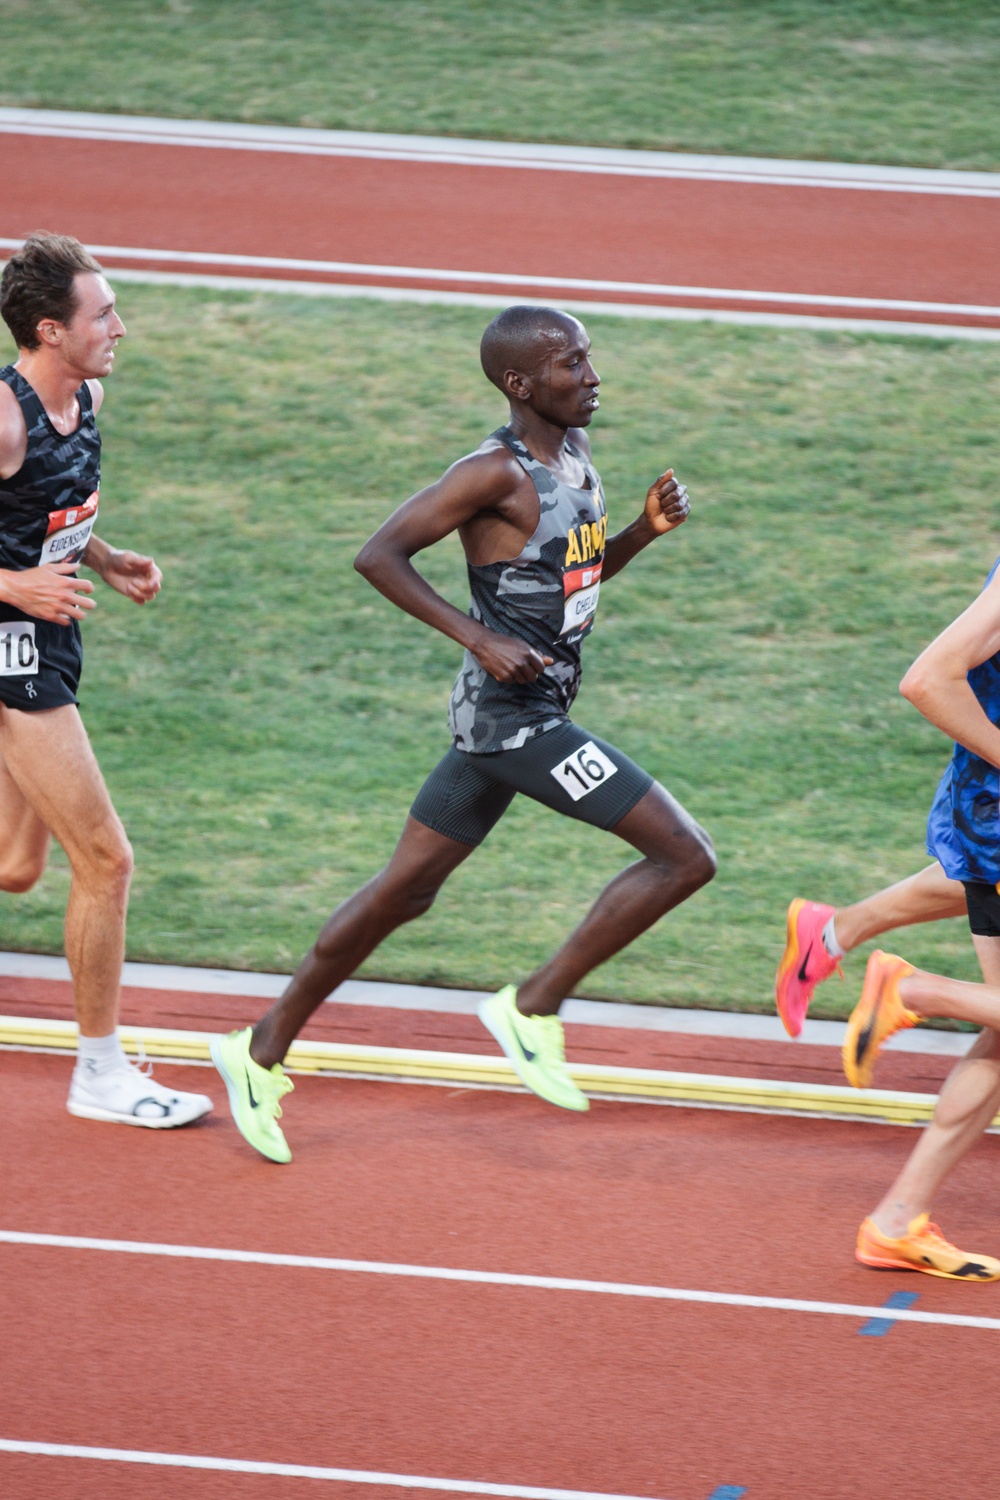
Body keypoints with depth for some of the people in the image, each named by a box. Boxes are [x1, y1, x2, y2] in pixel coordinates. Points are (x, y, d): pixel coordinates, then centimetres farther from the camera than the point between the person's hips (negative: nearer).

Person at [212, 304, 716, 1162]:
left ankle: (264, 1051, 25)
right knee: (685, 857, -11)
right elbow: (378, 555, -20)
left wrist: (647, 529, 5)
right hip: (514, 715, -9)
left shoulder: (574, 453, 11)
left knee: (405, 890, 16)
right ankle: (534, 1008, -1)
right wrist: (479, 638, -25)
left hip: (513, 717, 9)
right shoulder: (495, 473, -17)